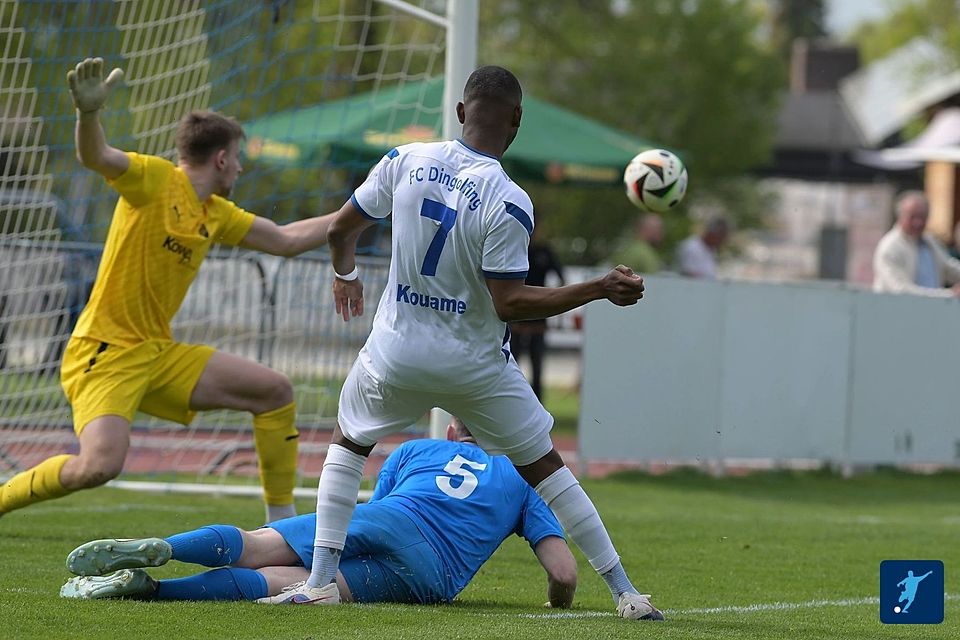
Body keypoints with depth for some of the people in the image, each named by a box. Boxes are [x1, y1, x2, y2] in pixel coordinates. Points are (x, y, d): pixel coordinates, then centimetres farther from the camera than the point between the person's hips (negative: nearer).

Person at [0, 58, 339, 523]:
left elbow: (285, 241, 27)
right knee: (100, 465, -30)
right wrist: (88, 112, -49)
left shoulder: (217, 214, 14)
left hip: (159, 354, 9)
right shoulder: (154, 179, -10)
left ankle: (282, 523, 17)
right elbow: (96, 157, -29)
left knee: (276, 392, 8)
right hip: (104, 353, -9)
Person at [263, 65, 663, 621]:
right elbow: (509, 303, -18)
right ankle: (625, 592, 13)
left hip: (397, 353, 2)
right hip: (476, 366, -2)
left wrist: (346, 275, 26)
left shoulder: (407, 161, -7)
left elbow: (340, 229, 3)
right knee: (545, 466, 12)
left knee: (347, 443, 26)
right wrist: (600, 289, -12)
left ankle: (321, 580, 13)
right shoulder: (509, 203, -18)